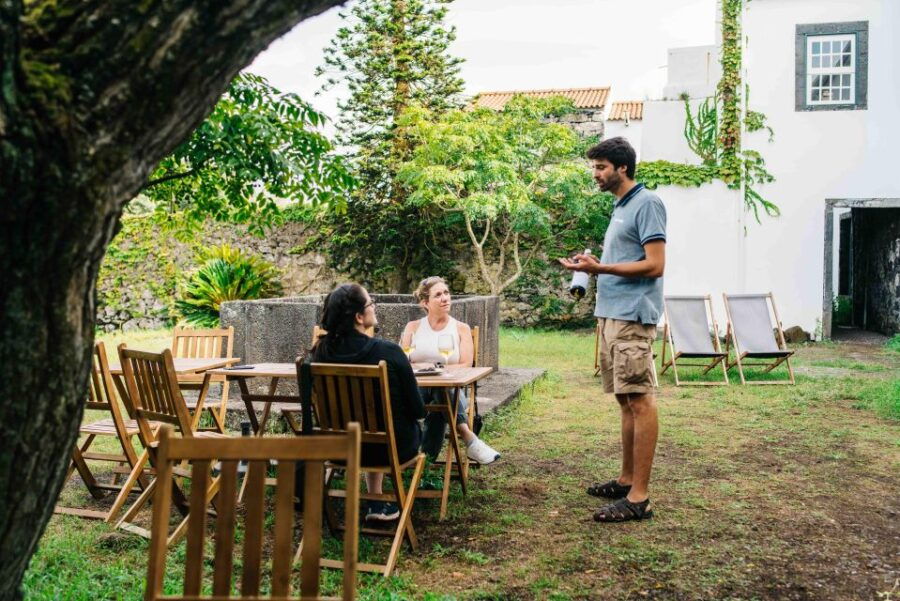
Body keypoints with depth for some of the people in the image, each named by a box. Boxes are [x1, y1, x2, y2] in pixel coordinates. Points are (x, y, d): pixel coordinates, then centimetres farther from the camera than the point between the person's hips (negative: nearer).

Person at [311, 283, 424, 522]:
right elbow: (418, 410, -13)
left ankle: (375, 501, 37)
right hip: (393, 446, -4)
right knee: (414, 428, 31)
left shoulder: (322, 351, -12)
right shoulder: (389, 351, -24)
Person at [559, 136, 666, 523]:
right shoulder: (620, 207, 20)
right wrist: (591, 264, 8)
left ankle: (639, 497, -7)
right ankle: (627, 480, 23)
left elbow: (655, 265, -16)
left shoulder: (647, 203, -8)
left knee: (639, 401, -9)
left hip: (633, 317, -10)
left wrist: (600, 267, -17)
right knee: (626, 401, 14)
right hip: (611, 315, 10)